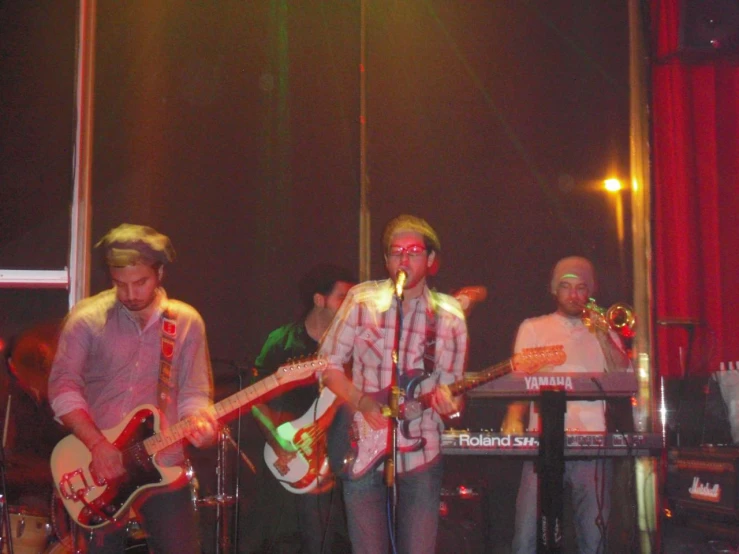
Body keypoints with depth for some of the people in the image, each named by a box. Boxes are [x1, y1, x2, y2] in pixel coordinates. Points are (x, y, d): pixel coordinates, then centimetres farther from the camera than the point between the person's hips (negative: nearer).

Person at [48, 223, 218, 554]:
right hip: (96, 473, 0)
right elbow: (63, 386, -7)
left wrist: (199, 424, -22)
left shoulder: (186, 322, 3)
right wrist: (97, 444, -17)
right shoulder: (87, 318, -1)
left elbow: (194, 392, 1)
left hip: (163, 469, 1)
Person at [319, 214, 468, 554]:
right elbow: (328, 364, 1)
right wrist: (362, 403, -15)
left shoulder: (449, 317, 0)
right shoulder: (362, 301, -2)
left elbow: (451, 385, 3)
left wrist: (449, 403, -21)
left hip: (420, 452, 1)